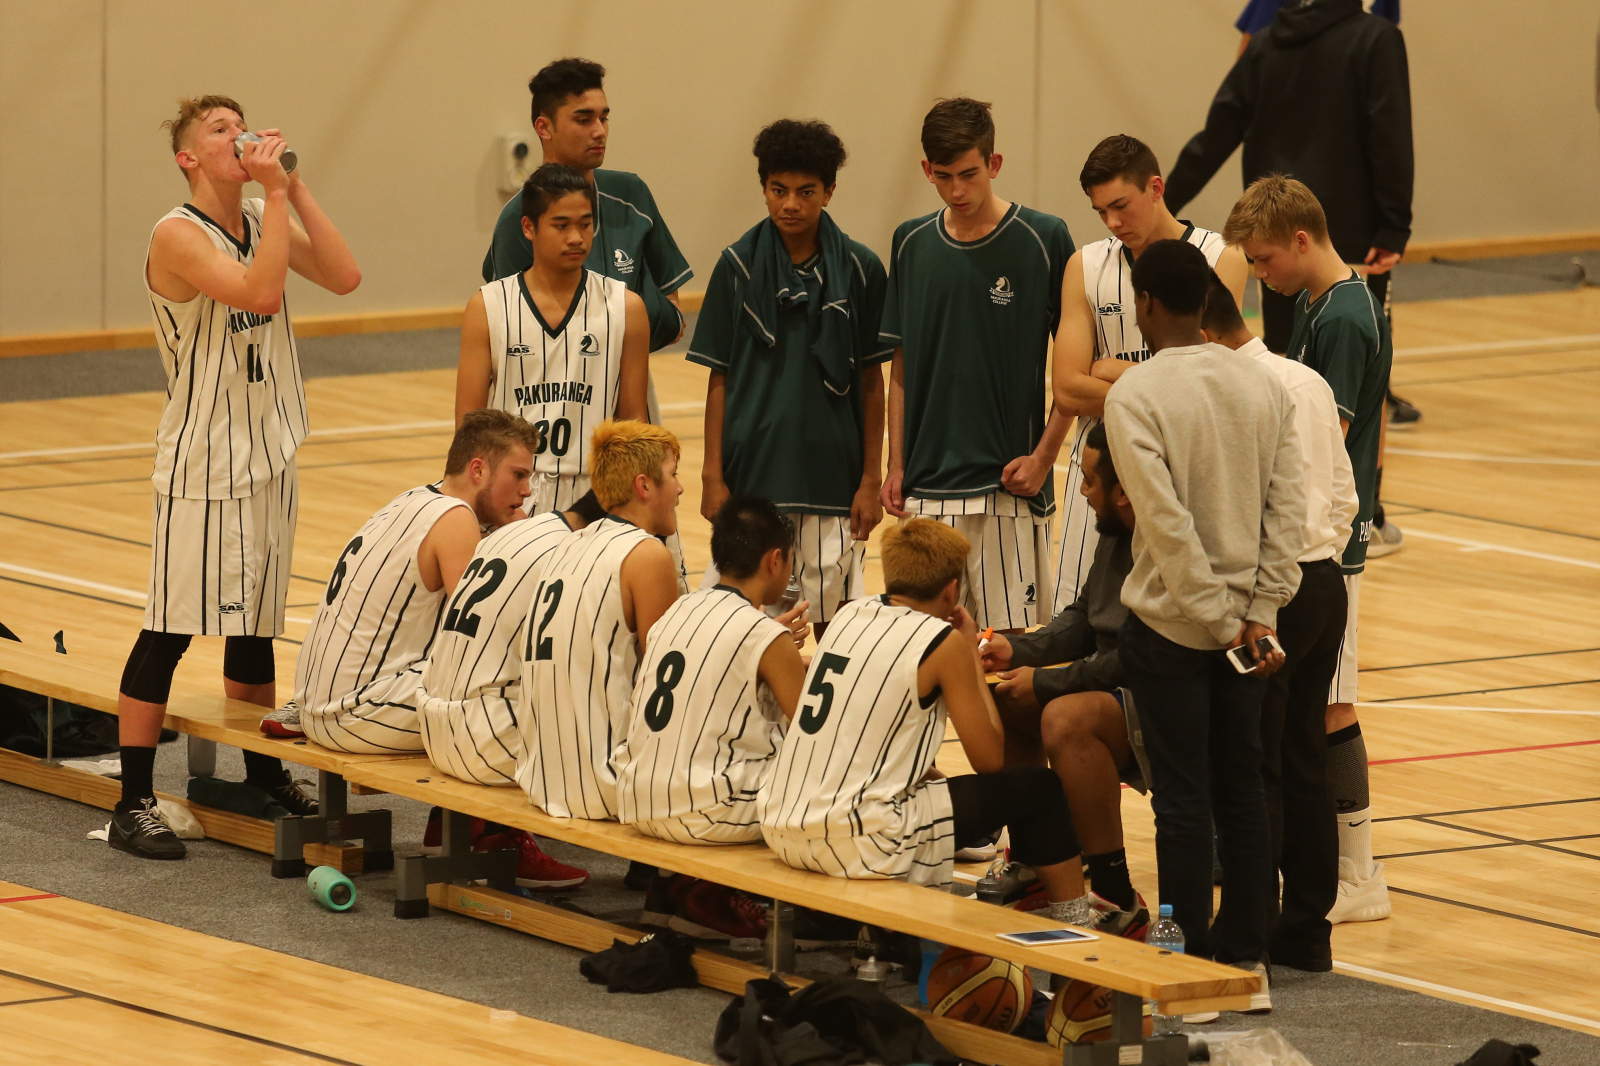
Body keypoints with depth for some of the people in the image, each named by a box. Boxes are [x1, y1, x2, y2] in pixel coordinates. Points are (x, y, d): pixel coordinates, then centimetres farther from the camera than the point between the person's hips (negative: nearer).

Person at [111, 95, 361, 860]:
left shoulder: (262, 221, 7)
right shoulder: (180, 234, -16)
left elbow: (343, 276, -4)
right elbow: (260, 292, -29)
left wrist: (294, 188, -8)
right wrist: (273, 193, -25)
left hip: (268, 453, 7)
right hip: (202, 465, -7)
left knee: (254, 625, 18)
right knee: (169, 630, -6)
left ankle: (262, 775, 30)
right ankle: (133, 805, -4)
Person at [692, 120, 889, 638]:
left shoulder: (860, 269, 1)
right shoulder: (739, 265, 1)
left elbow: (871, 381, 5)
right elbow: (719, 378, 4)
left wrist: (871, 480, 2)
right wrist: (713, 477, -1)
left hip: (832, 476, 0)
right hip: (751, 473, 0)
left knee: (834, 619, 4)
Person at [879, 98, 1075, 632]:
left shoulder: (1043, 239, -4)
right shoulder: (913, 243, 8)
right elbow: (901, 367, 14)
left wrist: (1044, 455, -8)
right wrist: (896, 465, 7)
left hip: (1009, 487, -4)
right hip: (927, 487, 4)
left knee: (1011, 637, -3)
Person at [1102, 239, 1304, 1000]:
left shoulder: (1134, 396, -14)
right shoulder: (1264, 386, 2)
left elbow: (1168, 523, -18)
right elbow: (1287, 508, -1)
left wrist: (1219, 620, -12)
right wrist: (1258, 613, -1)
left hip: (1171, 624, -5)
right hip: (1245, 619, 5)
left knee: (1183, 801, 1)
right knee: (1242, 791, 12)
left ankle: (1192, 968, 5)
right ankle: (1247, 959, 16)